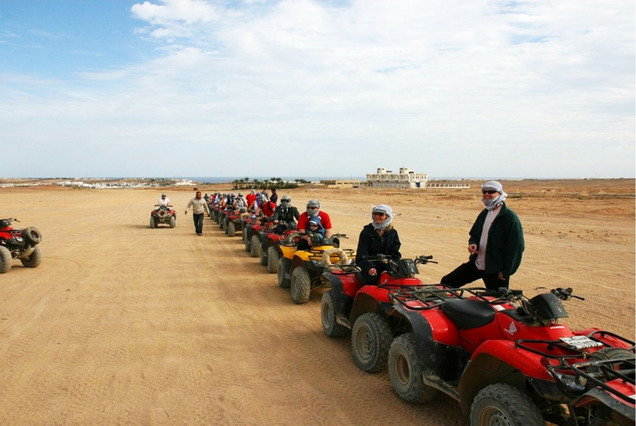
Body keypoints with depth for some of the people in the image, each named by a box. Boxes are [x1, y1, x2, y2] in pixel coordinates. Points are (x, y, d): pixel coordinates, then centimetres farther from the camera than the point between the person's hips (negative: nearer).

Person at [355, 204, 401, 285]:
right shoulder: (366, 232, 5)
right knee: (372, 277, -33)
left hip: (387, 264, 2)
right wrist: (369, 268, -21)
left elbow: (395, 254, 9)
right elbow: (362, 254, -4)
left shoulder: (393, 233, 13)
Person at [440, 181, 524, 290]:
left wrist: (506, 272, -16)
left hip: (496, 271, -7)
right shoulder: (484, 214, 12)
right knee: (446, 282, 4)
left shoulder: (510, 217, -12)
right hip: (476, 264, 7)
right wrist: (472, 243, -1)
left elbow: (516, 247, -15)